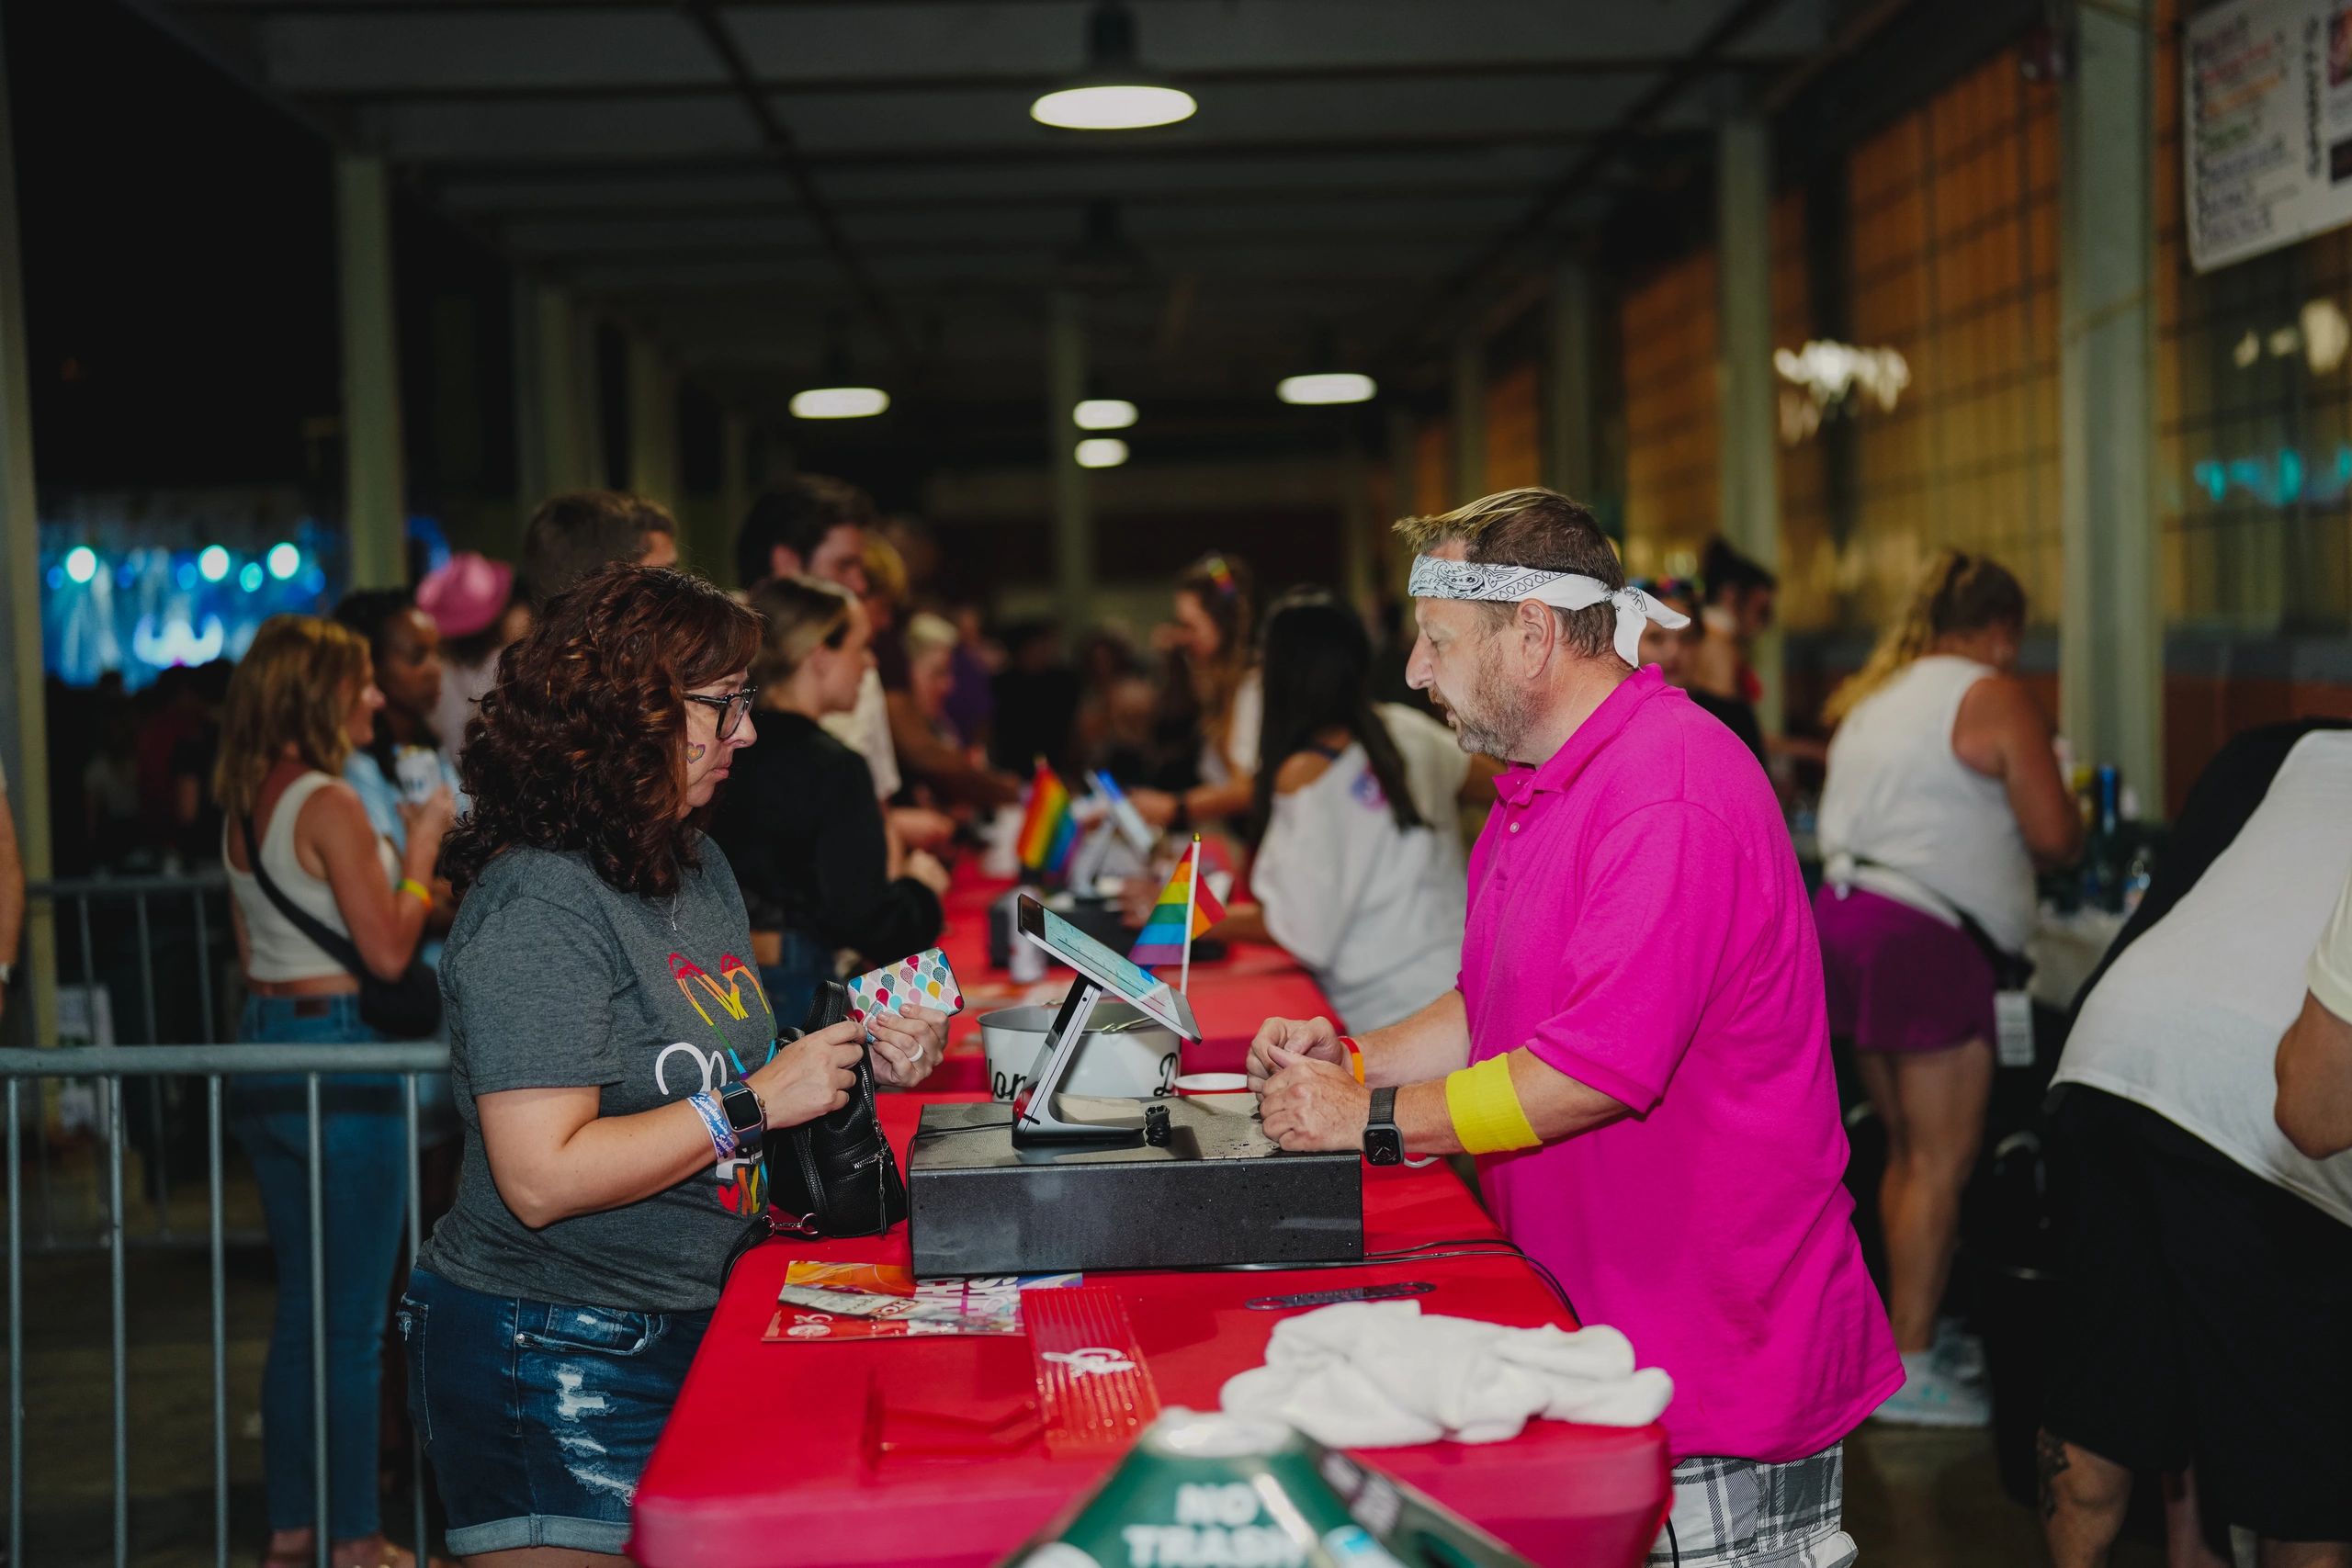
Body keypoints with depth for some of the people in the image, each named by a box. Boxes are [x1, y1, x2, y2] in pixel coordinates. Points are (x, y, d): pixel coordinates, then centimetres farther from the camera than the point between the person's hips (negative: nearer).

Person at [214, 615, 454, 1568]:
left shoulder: (242, 804, 11)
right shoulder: (329, 804, -15)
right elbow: (387, 952, -17)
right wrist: (422, 850, -6)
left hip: (264, 1044, 9)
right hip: (338, 1054, -9)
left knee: (300, 1306, 16)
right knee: (353, 1319, 0)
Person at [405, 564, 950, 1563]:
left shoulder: (699, 869, 11)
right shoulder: (537, 905, -19)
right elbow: (541, 1178, -25)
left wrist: (857, 1063, 2)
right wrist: (758, 1100, -22)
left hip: (685, 1331, 9)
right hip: (553, 1361, -9)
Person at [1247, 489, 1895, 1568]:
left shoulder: (1674, 797, -22)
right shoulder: (1537, 786, 14)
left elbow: (1594, 1071, -26)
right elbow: (1494, 1012, 20)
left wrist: (1369, 1120, -17)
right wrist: (1355, 1060, 2)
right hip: (1581, 1325, 9)